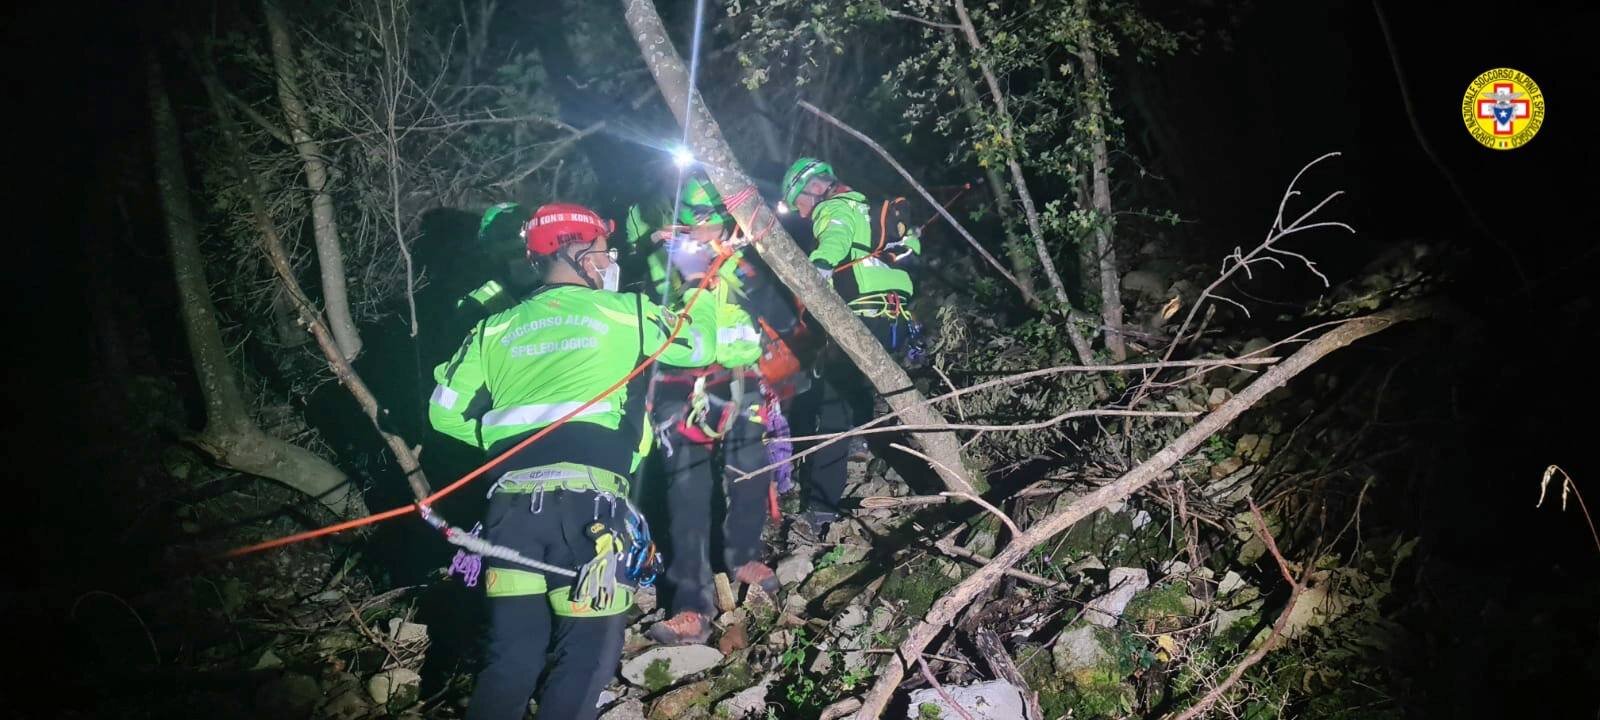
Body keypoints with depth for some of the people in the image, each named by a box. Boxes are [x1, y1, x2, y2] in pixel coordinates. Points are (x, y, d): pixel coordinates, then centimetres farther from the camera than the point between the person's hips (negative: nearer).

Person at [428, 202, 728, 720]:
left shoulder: (496, 328, 18)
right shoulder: (622, 311, 9)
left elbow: (444, 410, 17)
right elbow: (699, 346, 22)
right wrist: (699, 294, 41)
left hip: (511, 499, 4)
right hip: (587, 499, -4)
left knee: (514, 650, 13)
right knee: (589, 650, 3)